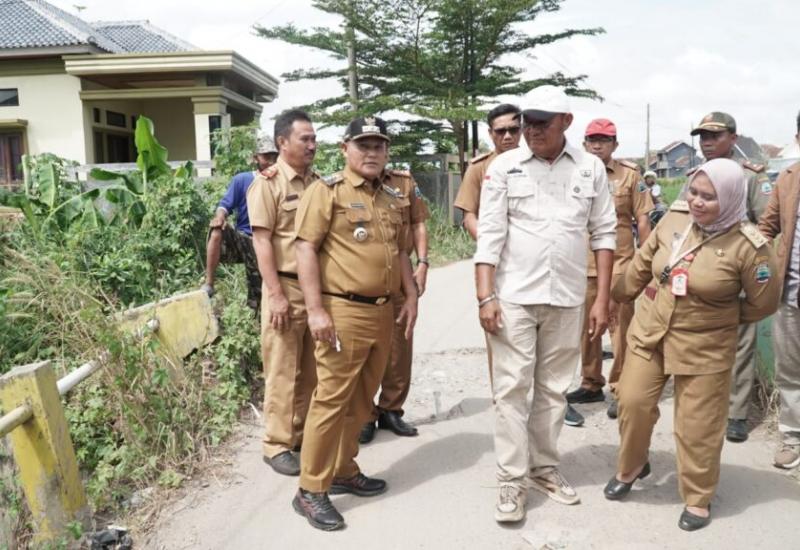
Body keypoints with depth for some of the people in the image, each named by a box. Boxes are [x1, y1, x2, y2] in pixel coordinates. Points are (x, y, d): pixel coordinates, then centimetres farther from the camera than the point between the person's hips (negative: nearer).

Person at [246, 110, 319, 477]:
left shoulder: (317, 184, 12)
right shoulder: (267, 184, -6)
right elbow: (262, 241, -12)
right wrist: (276, 294, -18)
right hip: (287, 287, -6)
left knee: (312, 370, 13)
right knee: (283, 371, 2)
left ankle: (305, 435, 26)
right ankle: (278, 444, 13)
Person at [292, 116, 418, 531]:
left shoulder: (392, 196, 16)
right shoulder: (327, 190, -5)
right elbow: (306, 249, -11)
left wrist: (411, 296, 13)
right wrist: (316, 310, -17)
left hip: (383, 312, 7)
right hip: (343, 312, -7)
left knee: (361, 401, 15)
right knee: (331, 400, -4)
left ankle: (344, 472, 30)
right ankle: (311, 491, 7)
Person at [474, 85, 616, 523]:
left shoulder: (591, 168, 4)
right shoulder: (504, 166, -1)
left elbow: (603, 234, 5)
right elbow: (489, 234, -4)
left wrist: (602, 299, 1)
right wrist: (485, 296, -11)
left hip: (567, 298, 2)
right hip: (513, 296, -2)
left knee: (554, 389, 12)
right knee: (511, 388, 1)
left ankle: (544, 467, 27)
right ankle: (512, 480, 10)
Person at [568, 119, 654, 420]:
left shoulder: (629, 174, 1)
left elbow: (643, 220, 1)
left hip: (619, 263, -3)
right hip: (582, 264, 3)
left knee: (620, 326, 0)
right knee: (586, 325, 12)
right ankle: (591, 384, 26)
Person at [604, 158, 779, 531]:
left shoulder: (748, 245, -18)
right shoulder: (675, 217, -5)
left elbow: (764, 302, -5)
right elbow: (643, 262, 10)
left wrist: (722, 316, 5)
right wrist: (620, 295, 18)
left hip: (704, 347, -4)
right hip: (648, 332, 4)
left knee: (697, 426, 6)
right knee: (633, 401, 8)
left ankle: (698, 498, 28)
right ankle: (631, 467, 34)